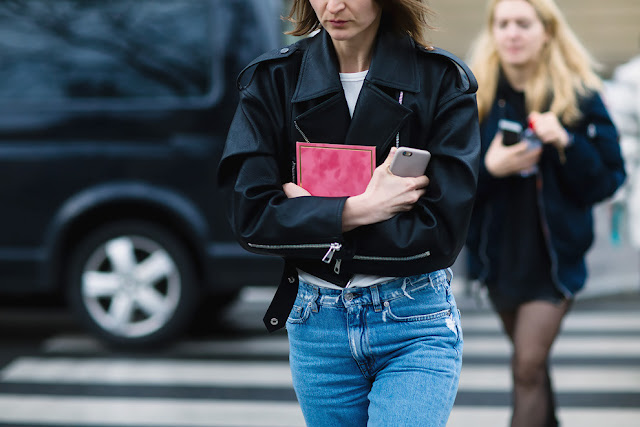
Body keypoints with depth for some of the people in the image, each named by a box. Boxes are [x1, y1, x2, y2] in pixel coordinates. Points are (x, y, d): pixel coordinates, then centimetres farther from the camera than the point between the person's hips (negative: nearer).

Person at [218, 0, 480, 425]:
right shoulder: (272, 80, 0)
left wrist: (308, 215, -11)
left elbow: (442, 233, -13)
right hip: (315, 323, 3)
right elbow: (250, 217, -7)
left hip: (416, 324, -2)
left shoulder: (444, 81, -6)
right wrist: (358, 210, -17)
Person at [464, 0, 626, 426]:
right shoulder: (475, 96, -3)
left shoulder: (579, 95, -8)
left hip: (555, 252, -3)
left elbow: (610, 178, -8)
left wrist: (567, 144, -24)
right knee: (531, 361, 20)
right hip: (497, 249, 3)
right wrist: (487, 168, -23)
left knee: (528, 367, -10)